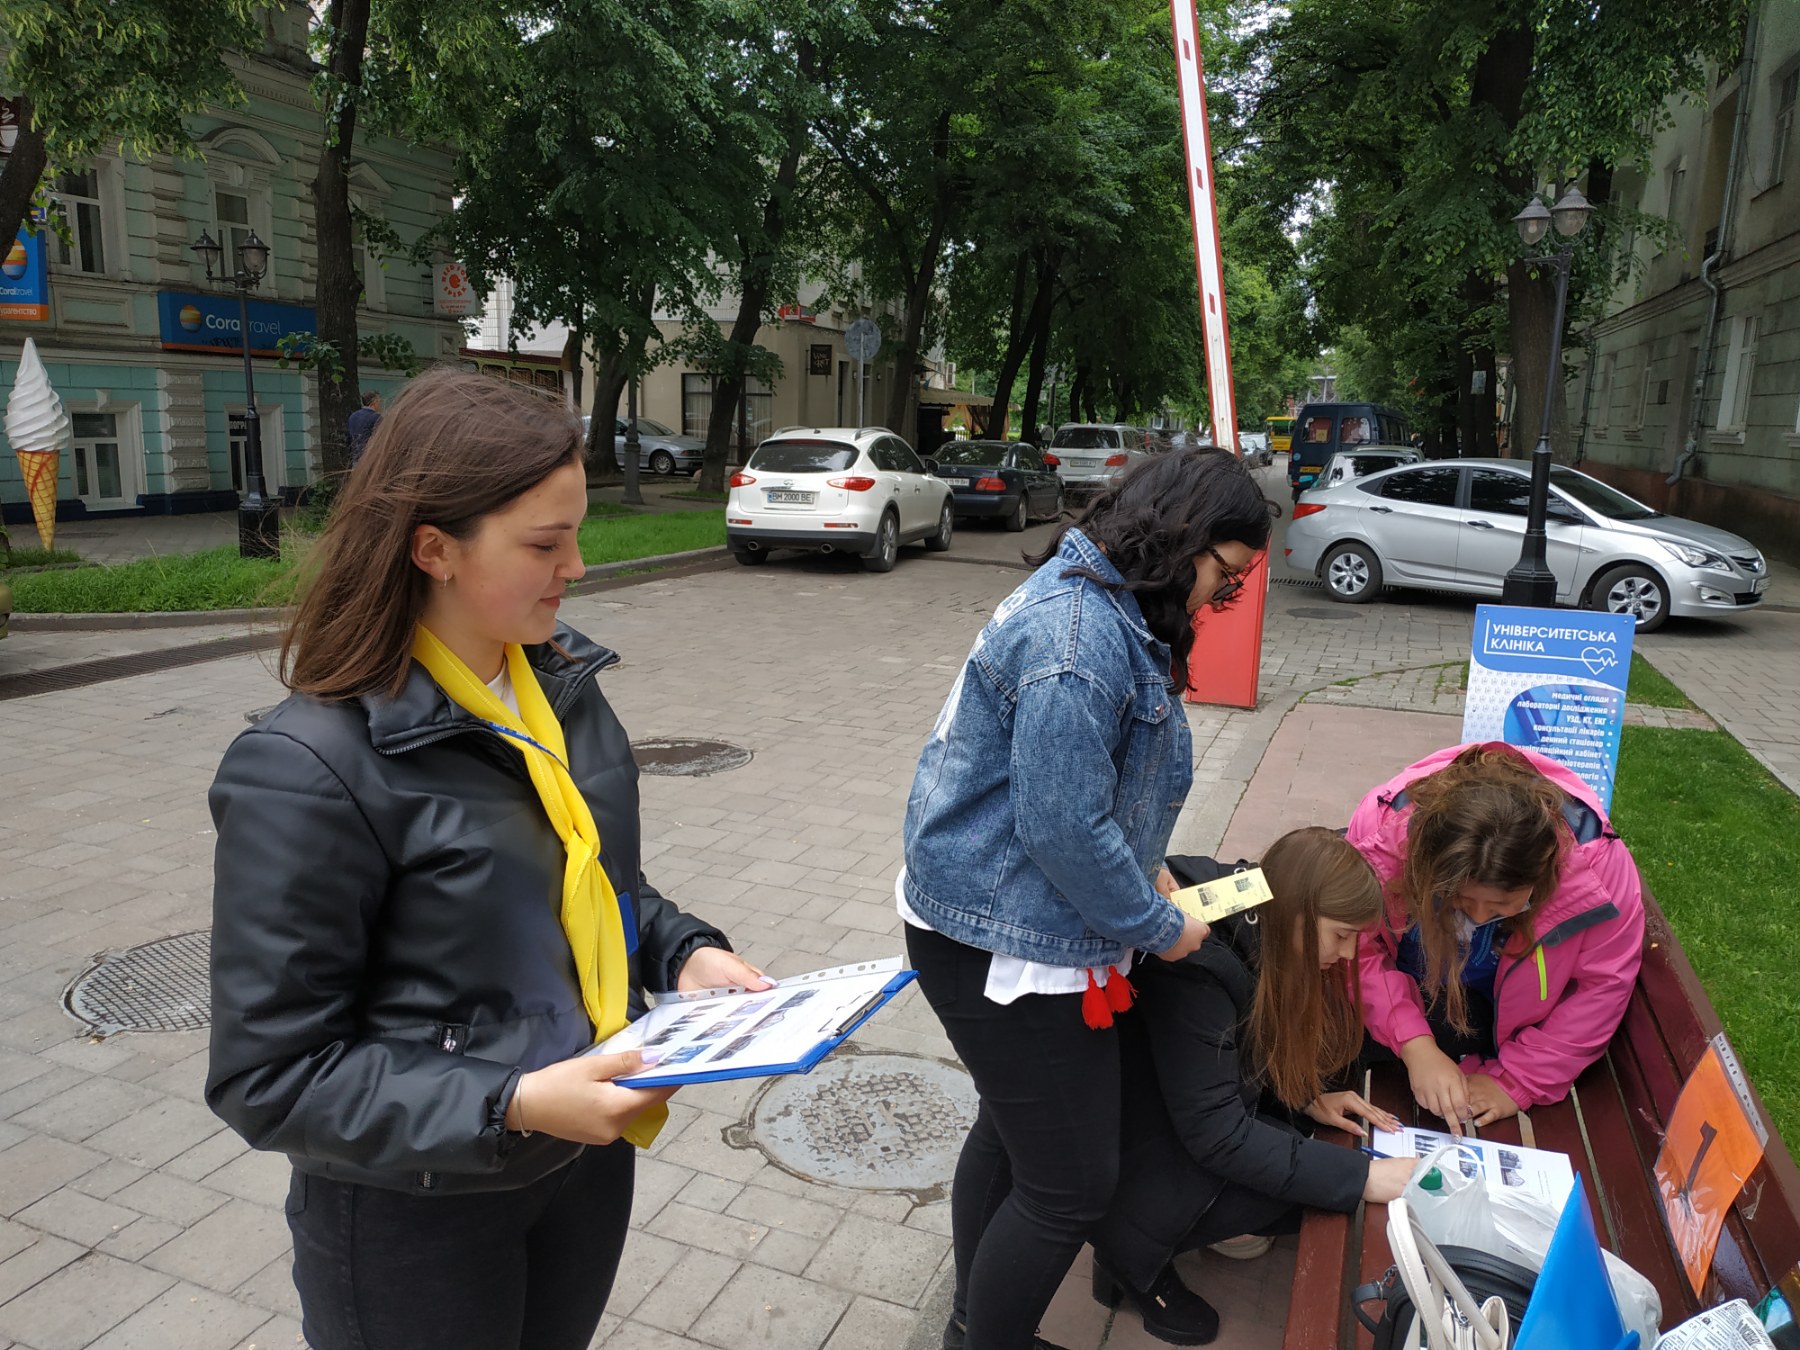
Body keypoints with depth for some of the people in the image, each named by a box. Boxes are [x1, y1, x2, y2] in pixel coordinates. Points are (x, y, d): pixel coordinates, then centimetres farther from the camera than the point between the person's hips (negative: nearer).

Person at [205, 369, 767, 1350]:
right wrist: (510, 1107, -28)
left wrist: (683, 951, -6)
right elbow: (268, 1075, -19)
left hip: (589, 1156, 6)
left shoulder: (562, 681, -3)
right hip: (416, 1214, -6)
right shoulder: (310, 766, -24)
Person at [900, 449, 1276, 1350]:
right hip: (1006, 945, -11)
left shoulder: (1102, 608, 7)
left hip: (990, 921, 11)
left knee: (1010, 1131, 25)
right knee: (1072, 1185, 4)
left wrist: (1141, 867, 10)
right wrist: (1160, 928, -12)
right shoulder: (1081, 636, -26)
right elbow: (1064, 830, -26)